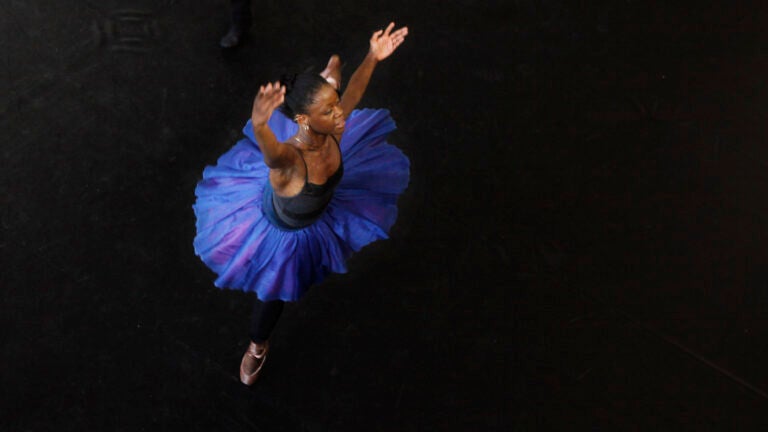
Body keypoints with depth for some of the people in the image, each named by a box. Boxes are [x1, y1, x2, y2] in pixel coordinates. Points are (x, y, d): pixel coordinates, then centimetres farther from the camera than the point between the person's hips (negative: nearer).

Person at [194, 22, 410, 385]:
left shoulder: (332, 132, -32)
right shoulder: (288, 158, -50)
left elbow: (350, 94, -14)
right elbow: (270, 149, -74)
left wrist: (372, 58, -18)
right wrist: (259, 123, -95)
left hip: (319, 214, 5)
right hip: (283, 231, -5)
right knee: (275, 289, 21)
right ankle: (257, 346, 54)